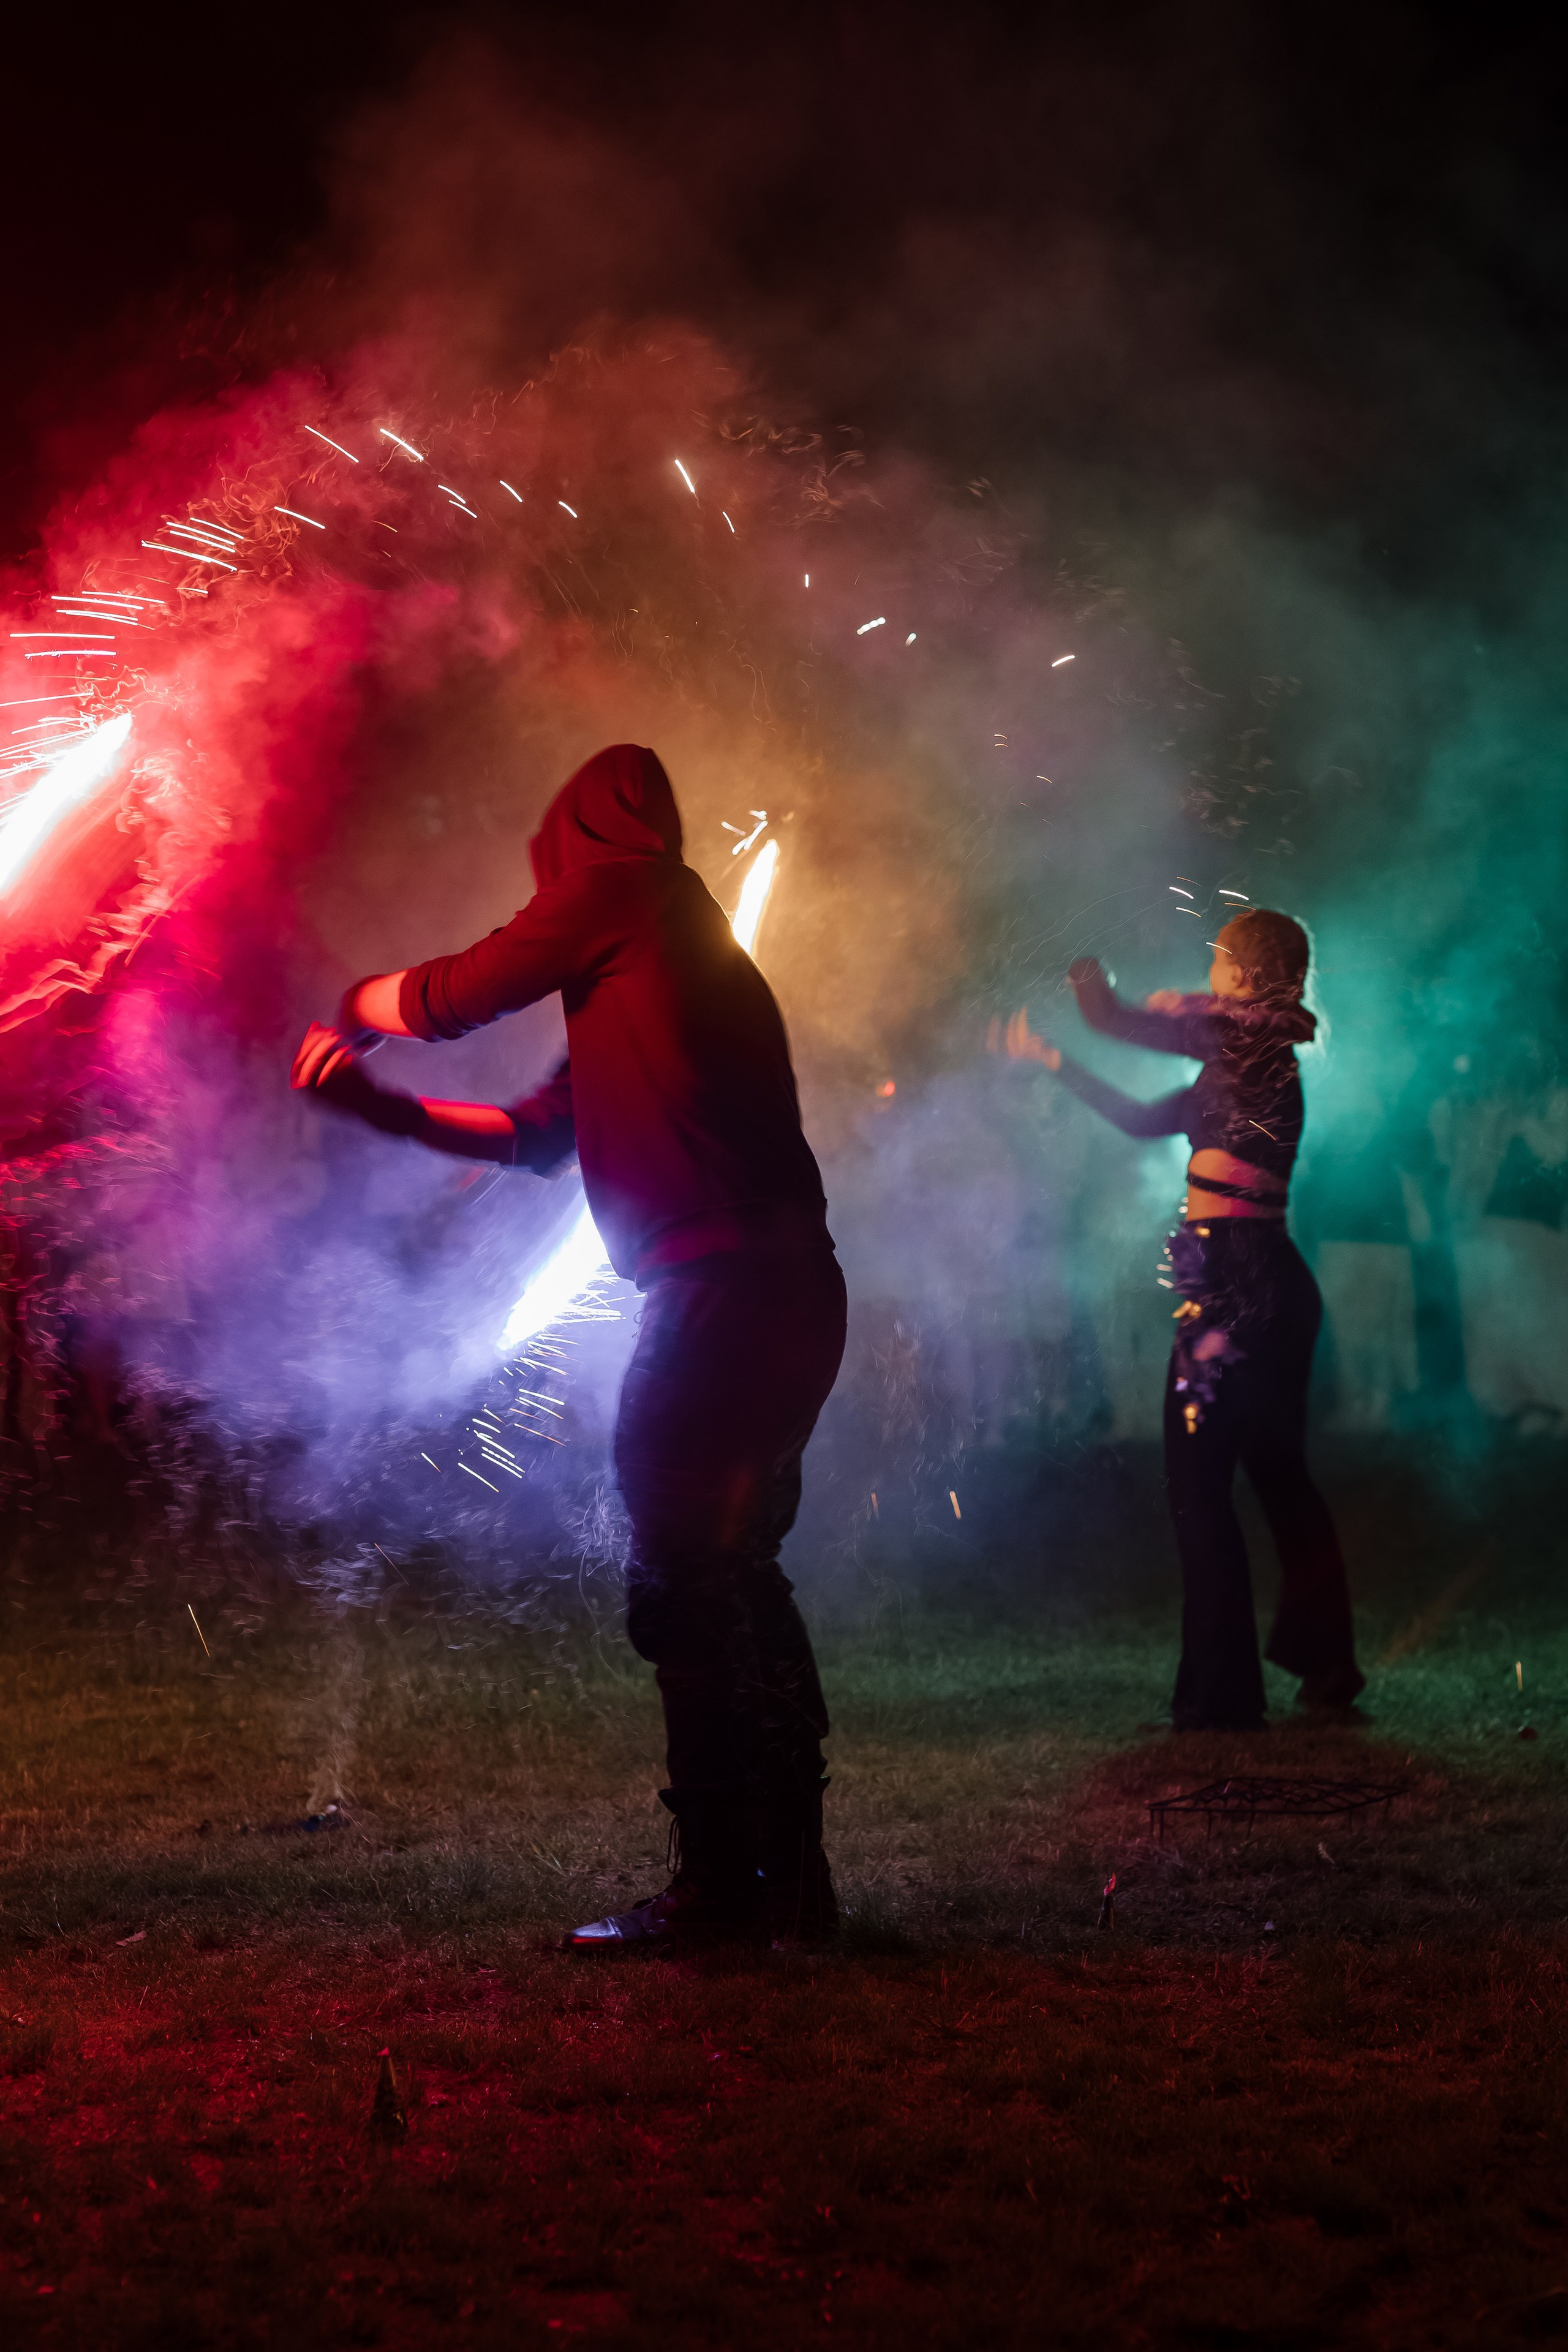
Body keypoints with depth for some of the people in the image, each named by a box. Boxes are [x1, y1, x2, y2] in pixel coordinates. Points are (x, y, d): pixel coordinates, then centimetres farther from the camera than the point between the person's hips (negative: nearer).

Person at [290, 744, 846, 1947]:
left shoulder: (621, 890, 1)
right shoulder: (684, 946, 29)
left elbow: (450, 999, 4)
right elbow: (536, 1133, 33)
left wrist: (355, 1007, 25)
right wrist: (381, 1105, 34)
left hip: (723, 1290, -10)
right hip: (787, 1293, 10)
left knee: (683, 1587, -5)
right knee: (737, 1579, 14)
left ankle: (719, 1882, -1)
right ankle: (792, 1876, 18)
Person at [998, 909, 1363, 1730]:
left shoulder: (1254, 1043, -11)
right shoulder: (1246, 1061, 15)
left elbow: (1120, 1021, -12)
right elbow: (1144, 1118, 23)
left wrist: (1088, 984, 9)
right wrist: (1051, 1062, 29)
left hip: (1233, 1283, -10)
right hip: (1270, 1283, 10)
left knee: (1198, 1485, -4)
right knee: (1278, 1476, 17)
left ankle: (1222, 1693, -1)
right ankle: (1325, 1662, 26)